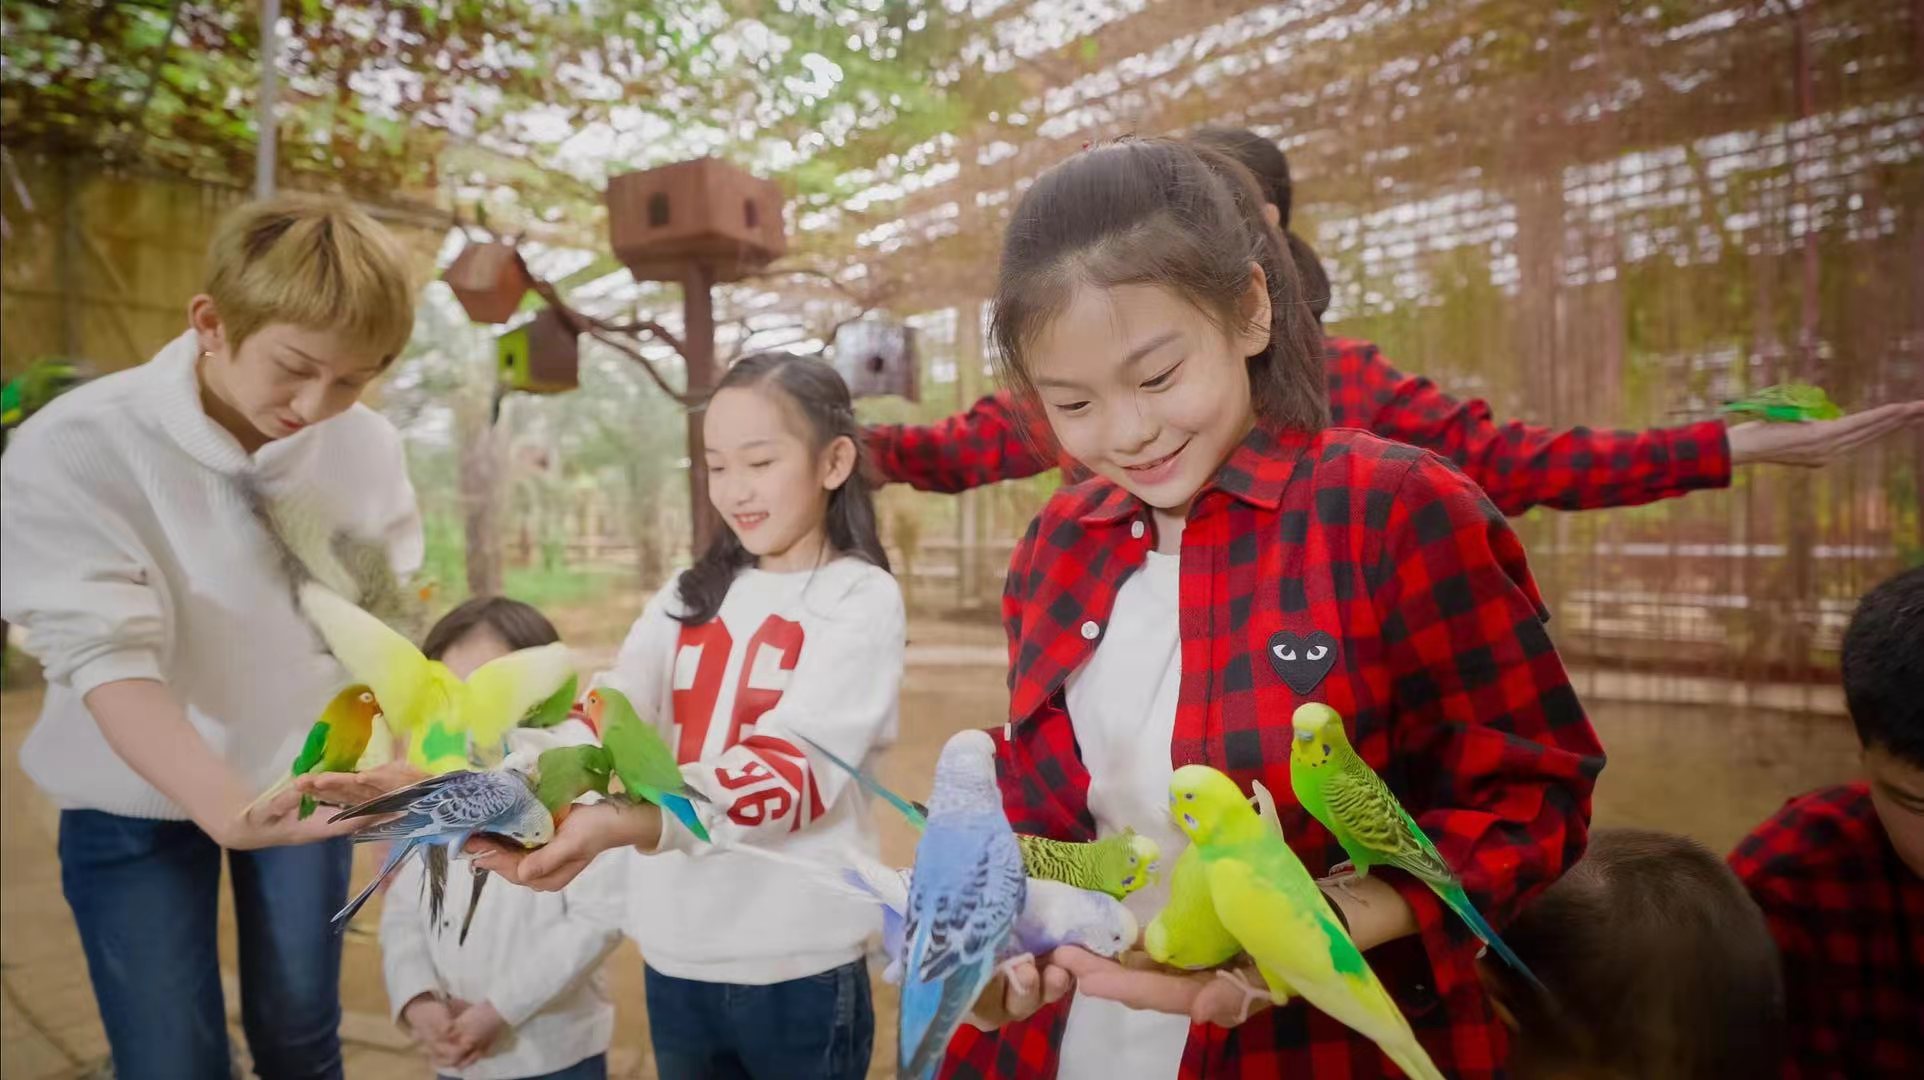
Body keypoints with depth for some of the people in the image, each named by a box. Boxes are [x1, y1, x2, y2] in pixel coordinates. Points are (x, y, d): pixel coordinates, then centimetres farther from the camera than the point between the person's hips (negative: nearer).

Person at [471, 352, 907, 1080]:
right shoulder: (691, 595, 7)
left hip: (798, 964, -4)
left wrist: (621, 824, -37)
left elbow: (796, 772, -22)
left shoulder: (861, 598, -10)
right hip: (675, 955, 5)